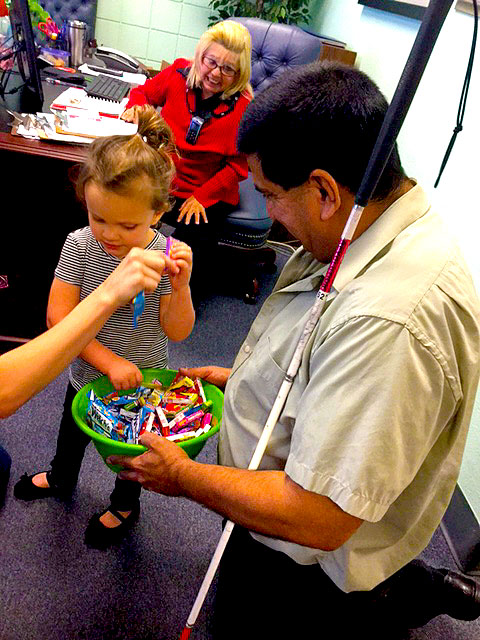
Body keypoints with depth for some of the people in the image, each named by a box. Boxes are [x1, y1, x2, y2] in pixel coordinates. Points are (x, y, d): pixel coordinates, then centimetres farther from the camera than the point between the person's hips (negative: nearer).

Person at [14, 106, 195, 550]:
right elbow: (58, 316, -21)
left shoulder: (167, 256, -25)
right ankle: (62, 477, 66)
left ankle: (125, 505, 55)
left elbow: (178, 332, -21)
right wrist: (109, 360, -28)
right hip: (87, 375, 3)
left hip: (142, 383, -2)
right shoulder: (80, 246, -21)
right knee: (72, 430, 32)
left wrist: (181, 287, -38)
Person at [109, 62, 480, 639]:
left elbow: (317, 518, -33)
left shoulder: (393, 320, -39)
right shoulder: (365, 232, -8)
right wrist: (246, 377, 7)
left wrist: (182, 476, -19)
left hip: (295, 564, -8)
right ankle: (417, 587, 33)